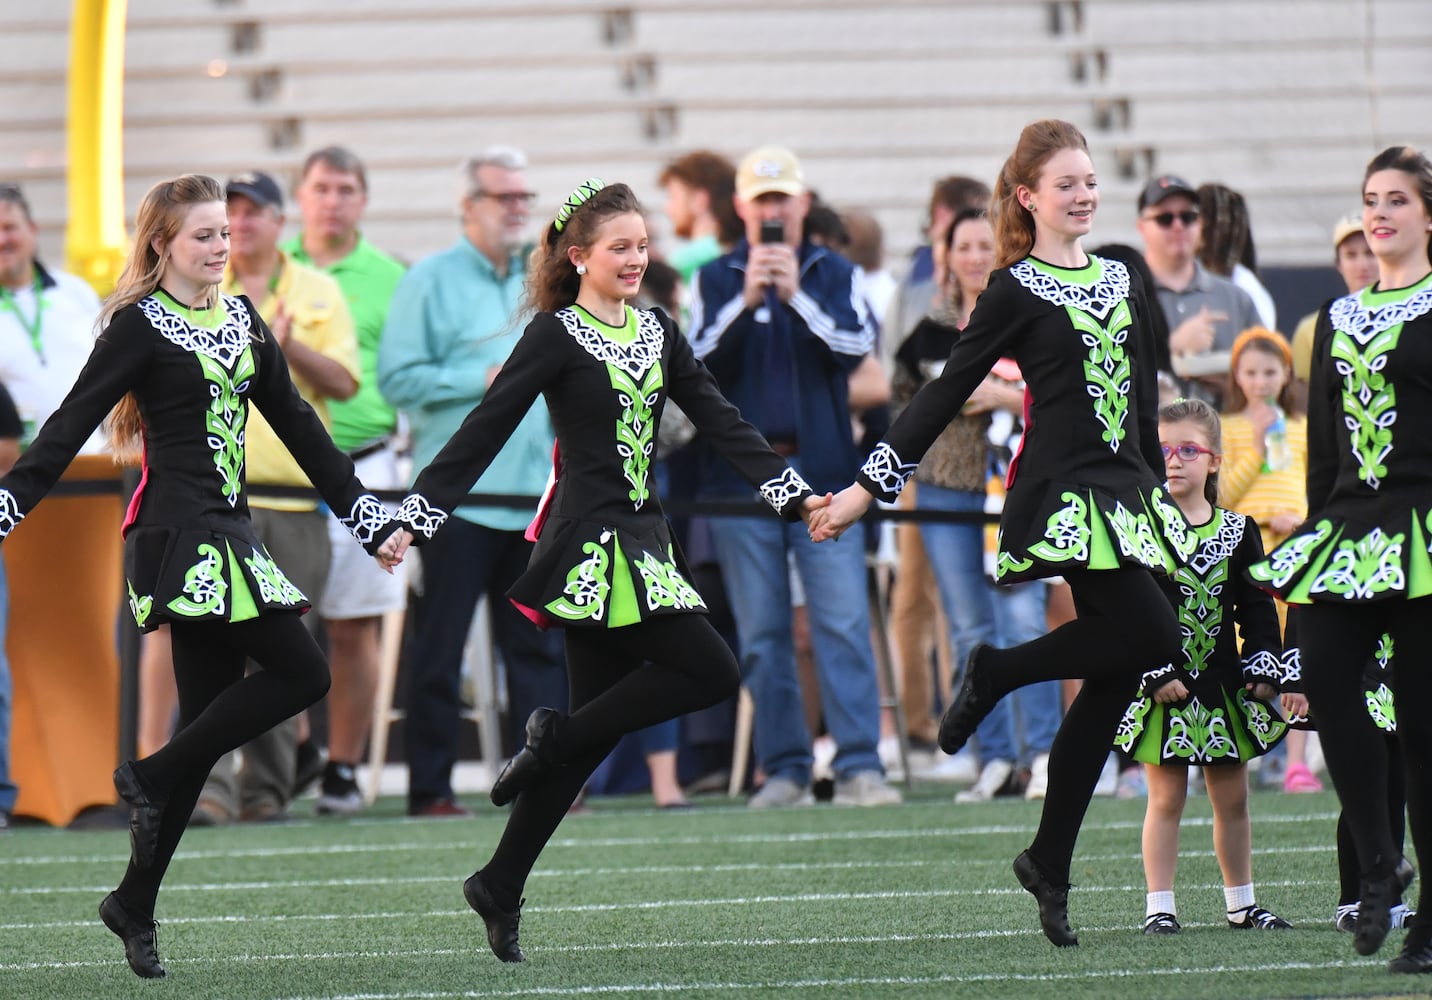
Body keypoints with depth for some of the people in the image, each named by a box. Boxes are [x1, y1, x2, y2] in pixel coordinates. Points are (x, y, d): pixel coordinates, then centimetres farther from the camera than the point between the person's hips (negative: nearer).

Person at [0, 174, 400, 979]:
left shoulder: (242, 320, 14)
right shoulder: (140, 326, -6)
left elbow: (296, 423, 19)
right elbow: (72, 424, -9)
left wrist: (369, 516, 18)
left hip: (230, 533, 8)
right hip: (179, 530, -7)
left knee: (213, 714, 6)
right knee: (300, 672, -15)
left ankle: (137, 904, 10)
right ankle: (153, 780, -4)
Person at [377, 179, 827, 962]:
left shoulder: (658, 334, 13)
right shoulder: (556, 337, -6)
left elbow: (721, 424, 11)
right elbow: (484, 432, -8)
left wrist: (793, 495, 1)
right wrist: (417, 520, -12)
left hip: (640, 539, 7)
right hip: (589, 545, -7)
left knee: (595, 727, 6)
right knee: (709, 671, -14)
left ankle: (500, 886, 10)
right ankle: (554, 737, -2)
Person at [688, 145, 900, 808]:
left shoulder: (835, 275, 9)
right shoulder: (716, 280, 9)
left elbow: (856, 348, -5)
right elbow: (701, 364, -4)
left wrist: (797, 295, -16)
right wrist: (747, 300, -16)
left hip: (822, 472, -1)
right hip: (741, 475, 1)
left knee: (843, 623, -9)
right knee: (761, 634, 1)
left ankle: (859, 766, -11)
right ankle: (784, 770, 6)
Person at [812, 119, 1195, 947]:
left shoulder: (1123, 283, 15)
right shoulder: (1015, 293, -3)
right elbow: (946, 394, -1)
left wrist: (1158, 497, 21)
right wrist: (868, 489, -3)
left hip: (1124, 496, 7)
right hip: (1061, 495, -7)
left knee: (1112, 679, 3)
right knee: (1152, 636, -21)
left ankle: (1051, 862, 10)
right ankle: (997, 671, 0)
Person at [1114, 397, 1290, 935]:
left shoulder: (1238, 531, 6)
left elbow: (1257, 607, 9)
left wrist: (1264, 669, -1)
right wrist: (1155, 674, -17)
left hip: (1223, 684, 4)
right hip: (1163, 687, -4)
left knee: (1232, 798, 10)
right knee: (1166, 798, -3)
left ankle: (1242, 905, 20)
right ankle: (1159, 906, 2)